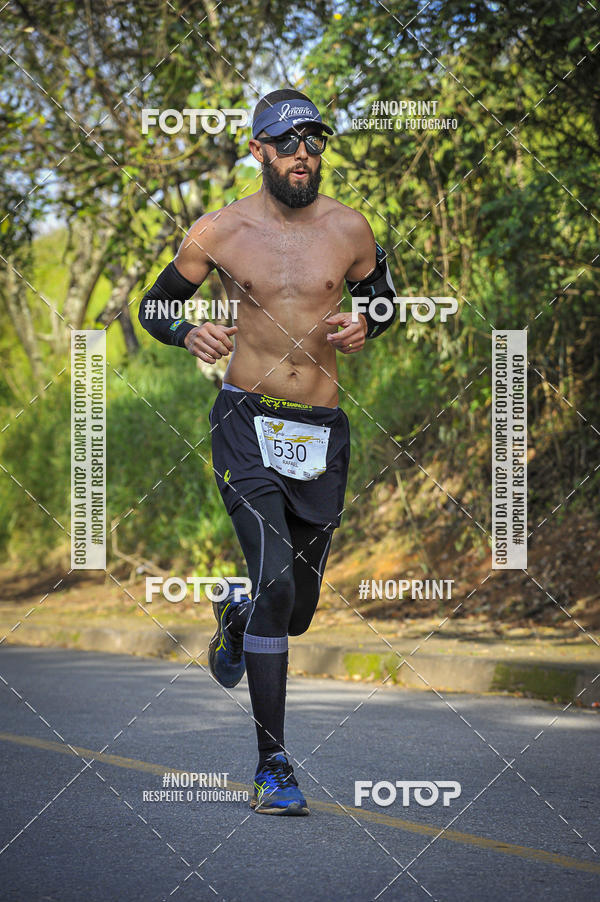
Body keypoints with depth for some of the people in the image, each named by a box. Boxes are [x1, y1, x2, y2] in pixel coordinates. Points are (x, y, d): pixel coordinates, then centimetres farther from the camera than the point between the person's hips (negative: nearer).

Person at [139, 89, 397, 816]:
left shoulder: (347, 229, 2)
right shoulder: (218, 232, -2)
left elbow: (385, 299, 19)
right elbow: (154, 305, 10)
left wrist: (363, 328, -4)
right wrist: (189, 334, -12)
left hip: (321, 430, 3)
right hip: (247, 422, -3)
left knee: (298, 606, 11)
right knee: (276, 581, -19)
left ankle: (234, 618, 50)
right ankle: (272, 765, -13)